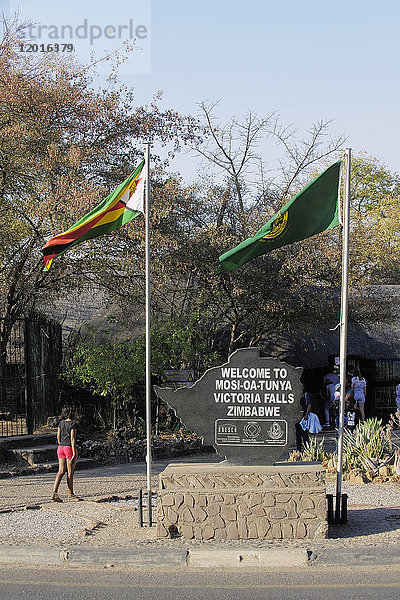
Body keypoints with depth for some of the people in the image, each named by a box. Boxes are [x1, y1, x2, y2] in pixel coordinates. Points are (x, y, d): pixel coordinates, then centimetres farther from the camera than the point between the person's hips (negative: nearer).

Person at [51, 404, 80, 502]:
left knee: (61, 471, 6)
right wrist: (74, 453, -16)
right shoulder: (73, 424, -10)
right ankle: (70, 495, 11)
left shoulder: (61, 423, 10)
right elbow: (72, 439, -16)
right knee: (70, 472, 3)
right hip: (69, 448, -6)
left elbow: (58, 437, 13)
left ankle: (54, 492, -9)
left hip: (61, 447, 6)